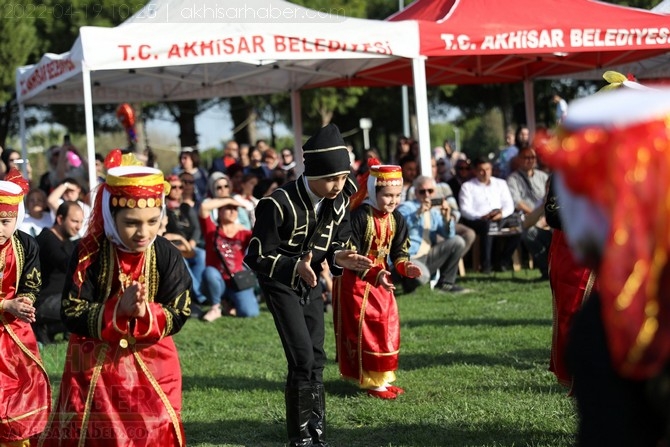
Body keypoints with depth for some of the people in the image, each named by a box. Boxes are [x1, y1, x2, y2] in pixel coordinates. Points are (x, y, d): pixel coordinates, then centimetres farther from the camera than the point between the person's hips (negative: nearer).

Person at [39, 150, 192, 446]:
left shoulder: (167, 256, -11)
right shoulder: (89, 254, -15)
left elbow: (178, 316, -10)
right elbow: (71, 314, -17)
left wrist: (145, 313, -30)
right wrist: (119, 308, -30)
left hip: (151, 364, 1)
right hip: (95, 363, -1)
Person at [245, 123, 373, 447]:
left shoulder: (338, 204, -7)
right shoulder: (278, 204, -27)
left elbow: (338, 245, 5)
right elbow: (256, 257, -24)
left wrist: (339, 258, -20)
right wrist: (295, 267, -38)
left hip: (311, 285, 6)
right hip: (282, 286, -6)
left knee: (316, 360, 6)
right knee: (303, 359, -13)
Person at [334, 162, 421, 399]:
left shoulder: (396, 219, -1)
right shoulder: (359, 217, -22)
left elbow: (398, 250, 4)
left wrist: (405, 266, -18)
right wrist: (375, 274, -33)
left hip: (381, 278, 7)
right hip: (356, 282, -7)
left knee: (388, 325, 10)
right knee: (367, 330, -4)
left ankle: (384, 378, 21)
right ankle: (374, 382, 3)